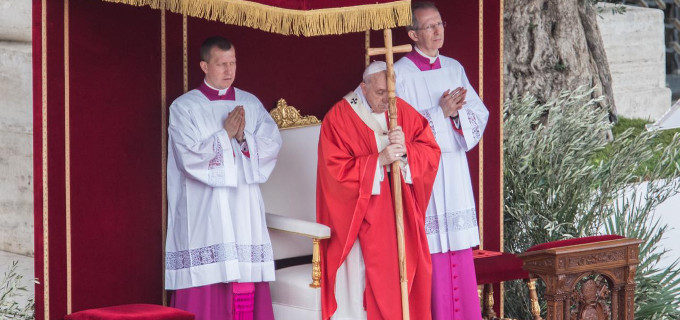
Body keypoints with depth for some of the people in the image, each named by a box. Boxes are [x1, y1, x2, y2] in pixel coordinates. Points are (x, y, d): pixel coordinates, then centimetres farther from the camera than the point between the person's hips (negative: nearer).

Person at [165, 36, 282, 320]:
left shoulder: (251, 104, 12)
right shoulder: (184, 107, 0)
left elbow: (272, 145, 2)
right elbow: (190, 156, -11)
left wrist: (243, 137, -14)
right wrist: (226, 135, -11)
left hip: (244, 211, 3)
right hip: (203, 213, -3)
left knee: (247, 284, -1)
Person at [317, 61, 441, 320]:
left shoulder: (403, 112, 4)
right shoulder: (338, 119, -8)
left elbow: (431, 153, 1)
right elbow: (337, 171, -14)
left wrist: (406, 151, -19)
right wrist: (379, 160, -22)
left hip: (399, 216, 4)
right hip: (360, 219, -4)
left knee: (404, 276, 3)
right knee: (361, 284, -7)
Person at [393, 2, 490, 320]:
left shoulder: (454, 68, 11)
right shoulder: (400, 73, -5)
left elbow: (479, 114, 7)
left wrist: (456, 113, -13)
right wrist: (440, 113, -17)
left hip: (454, 167, 5)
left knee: (459, 249, 5)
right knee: (431, 249, -5)